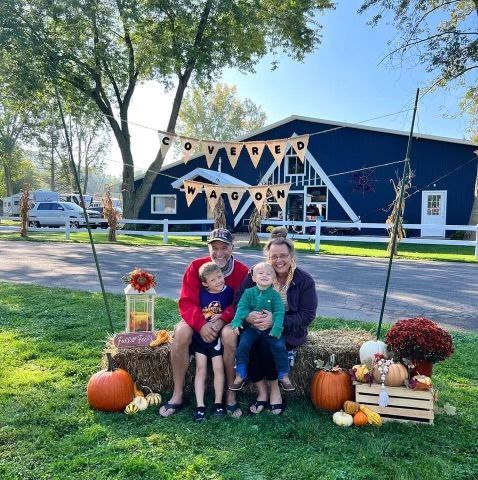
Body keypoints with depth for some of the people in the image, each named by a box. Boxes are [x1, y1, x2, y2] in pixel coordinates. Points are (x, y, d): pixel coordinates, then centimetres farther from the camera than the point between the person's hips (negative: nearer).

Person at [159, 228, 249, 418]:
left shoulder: (242, 271, -7)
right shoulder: (196, 266, -7)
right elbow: (186, 302, -12)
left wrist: (222, 320, -28)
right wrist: (201, 324, -30)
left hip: (226, 320, -1)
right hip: (198, 319, 1)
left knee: (229, 334, -34)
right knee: (181, 332, -30)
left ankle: (231, 395, -17)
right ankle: (177, 395, -17)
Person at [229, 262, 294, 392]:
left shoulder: (275, 295, -3)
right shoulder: (248, 292, 1)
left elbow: (279, 312, -10)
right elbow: (241, 308, -7)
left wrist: (276, 329, -22)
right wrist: (236, 322, -22)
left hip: (270, 329, -1)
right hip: (251, 327, 1)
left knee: (280, 347, -16)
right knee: (242, 346, -16)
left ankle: (284, 376, 5)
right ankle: (240, 375, 3)